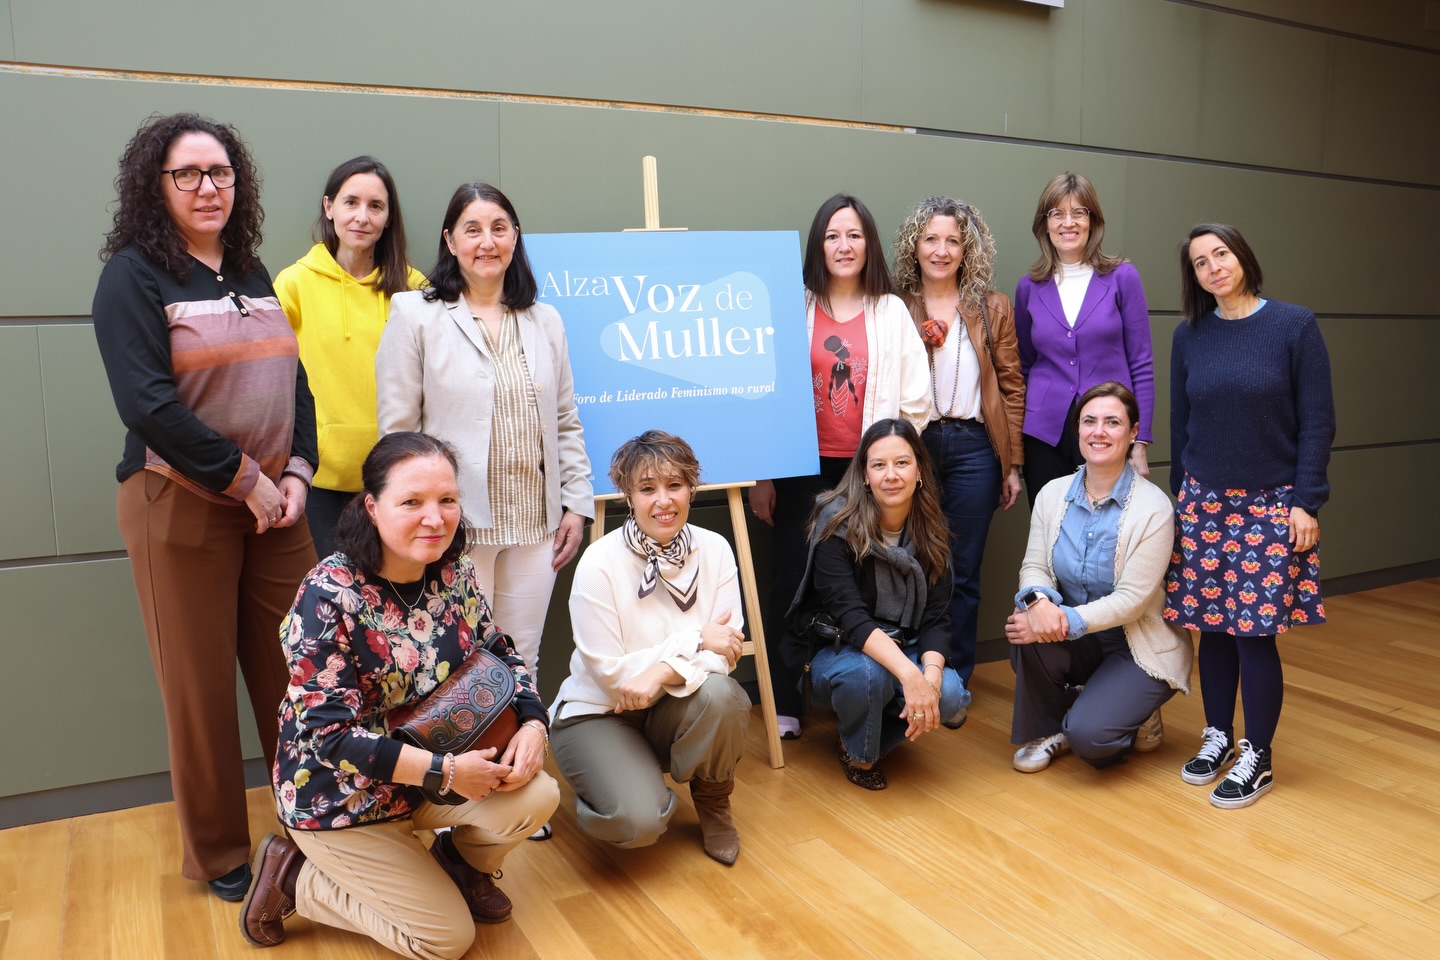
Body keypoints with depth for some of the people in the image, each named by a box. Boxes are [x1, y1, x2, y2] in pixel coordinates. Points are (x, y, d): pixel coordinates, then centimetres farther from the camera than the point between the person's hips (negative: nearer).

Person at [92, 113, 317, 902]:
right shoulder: (134, 274, -4)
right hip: (179, 505, -4)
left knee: (295, 671, 6)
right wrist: (245, 481, -14)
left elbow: (293, 383, 12)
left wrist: (296, 472, -3)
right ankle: (217, 853, 23)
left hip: (272, 502, 5)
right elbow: (147, 403, -14)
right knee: (202, 686, 5)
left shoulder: (253, 275, 13)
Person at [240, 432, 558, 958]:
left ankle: (460, 862, 15)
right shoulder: (329, 597, -25)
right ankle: (294, 879, 14)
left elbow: (501, 654, 4)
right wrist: (446, 772, -28)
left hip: (436, 764, 5)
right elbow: (328, 734, -26)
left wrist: (532, 724, -16)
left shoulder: (454, 572, -7)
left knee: (536, 795, -18)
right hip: (342, 797, -5)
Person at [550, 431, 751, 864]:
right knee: (639, 820, -28)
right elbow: (608, 673, -18)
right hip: (599, 712, -3)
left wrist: (662, 673, -31)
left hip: (674, 710, 3)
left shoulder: (714, 549, -8)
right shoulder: (599, 564, -18)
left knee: (717, 693, -31)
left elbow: (726, 648, -13)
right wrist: (695, 639, -22)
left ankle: (712, 801, -1)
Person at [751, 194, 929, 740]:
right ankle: (783, 702, 16)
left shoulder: (891, 312, 7)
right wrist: (762, 475, -1)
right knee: (791, 582, 3)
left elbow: (916, 399, 6)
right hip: (804, 469, -1)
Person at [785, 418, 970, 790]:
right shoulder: (837, 525, -19)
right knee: (867, 673, -37)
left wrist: (931, 676, -28)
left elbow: (936, 619, -8)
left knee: (951, 697, -25)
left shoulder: (931, 531, -4)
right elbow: (850, 616, -27)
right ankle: (857, 754, -3)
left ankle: (878, 737, 7)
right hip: (837, 652, -4)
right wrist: (909, 675, -39)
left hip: (905, 650, 4)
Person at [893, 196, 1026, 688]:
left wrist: (1013, 464, 3)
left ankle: (956, 681, 21)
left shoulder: (993, 309, 7)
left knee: (963, 572, 7)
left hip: (972, 448, 1)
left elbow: (1012, 388, 6)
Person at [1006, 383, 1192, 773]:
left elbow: (1131, 599, -20)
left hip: (1139, 649, -4)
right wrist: (1038, 601, -28)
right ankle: (1045, 730, -4)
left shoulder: (1153, 507, -16)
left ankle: (1134, 715, 12)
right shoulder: (1053, 493, -2)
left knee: (1088, 735, -26)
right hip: (1075, 642, 4)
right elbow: (1034, 566, -5)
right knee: (1027, 627, -30)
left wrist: (1067, 621, -31)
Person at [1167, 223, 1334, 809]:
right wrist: (1180, 497, 11)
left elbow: (1317, 421, -4)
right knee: (1213, 627, 7)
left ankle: (1257, 758, 13)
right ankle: (1217, 736, 25)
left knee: (1255, 631, -2)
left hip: (1271, 505, -3)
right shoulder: (1189, 337, 5)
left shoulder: (1294, 326, -4)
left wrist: (1307, 502, -9)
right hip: (1204, 503, 3)